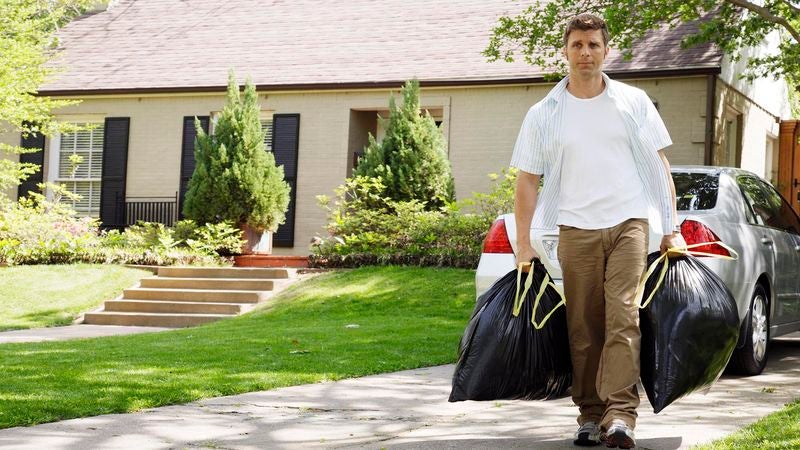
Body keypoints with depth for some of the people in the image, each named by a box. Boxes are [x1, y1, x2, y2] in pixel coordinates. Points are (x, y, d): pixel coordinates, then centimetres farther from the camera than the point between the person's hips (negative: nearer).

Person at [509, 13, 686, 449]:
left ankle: (620, 414, -18)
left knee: (623, 317, -13)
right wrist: (523, 243, 2)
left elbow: (659, 165, 11)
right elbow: (527, 180, 8)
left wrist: (671, 228, 5)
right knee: (584, 327, 2)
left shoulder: (633, 102, 8)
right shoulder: (544, 114, 7)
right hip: (576, 229, 1)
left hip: (629, 223, -1)